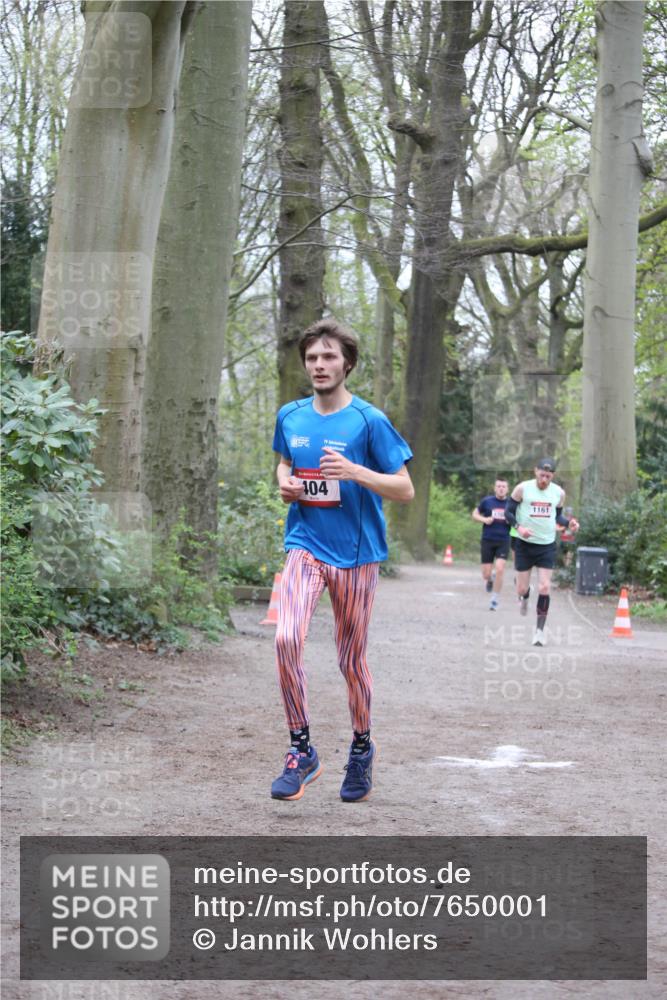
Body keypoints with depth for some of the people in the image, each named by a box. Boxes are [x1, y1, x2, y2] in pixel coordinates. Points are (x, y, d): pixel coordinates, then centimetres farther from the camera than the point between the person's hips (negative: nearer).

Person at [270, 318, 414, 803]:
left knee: (352, 660, 7)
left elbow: (405, 489, -8)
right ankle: (302, 750, -8)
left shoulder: (369, 420, -8)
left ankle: (362, 748, 31)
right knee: (287, 639, -21)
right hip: (305, 546, 2)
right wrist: (285, 482, 3)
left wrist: (354, 471, -23)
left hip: (357, 553, -2)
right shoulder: (290, 416, 5)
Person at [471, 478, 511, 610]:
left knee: (500, 569, -16)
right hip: (488, 540, 0)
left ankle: (495, 600, -1)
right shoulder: (486, 501, 3)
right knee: (486, 574, 0)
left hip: (504, 541, 0)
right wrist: (484, 519, -8)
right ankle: (490, 580, 40)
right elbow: (475, 514, 11)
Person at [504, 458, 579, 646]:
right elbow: (508, 512, -2)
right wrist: (518, 527, -20)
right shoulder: (522, 489, -9)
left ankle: (540, 629, 1)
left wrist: (569, 523, -6)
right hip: (525, 544, -1)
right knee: (522, 588, 3)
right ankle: (524, 596, 43)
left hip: (547, 546, 1)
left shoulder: (559, 493, 0)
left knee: (545, 588, -9)